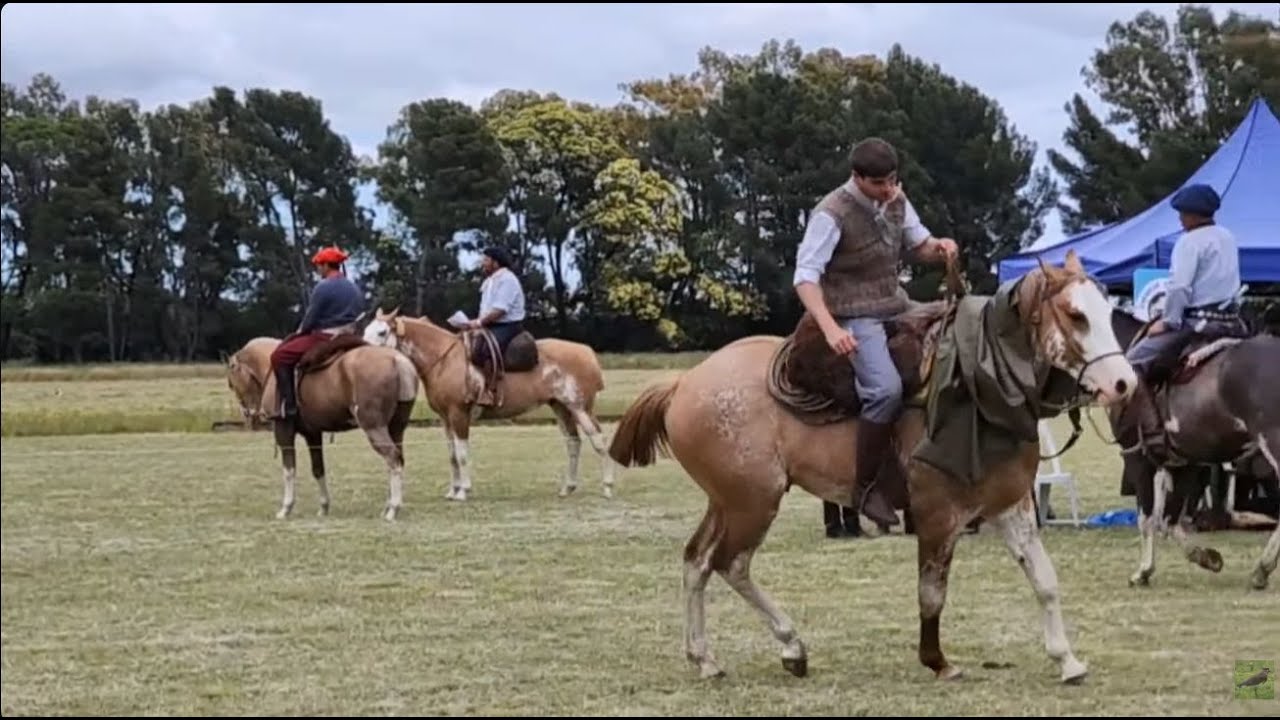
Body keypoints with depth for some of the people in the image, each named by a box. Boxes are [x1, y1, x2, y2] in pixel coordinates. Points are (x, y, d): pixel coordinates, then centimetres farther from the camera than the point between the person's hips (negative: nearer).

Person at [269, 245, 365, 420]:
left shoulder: (323, 287, -13)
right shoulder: (355, 289, 12)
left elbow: (310, 319, -12)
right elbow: (360, 317, 17)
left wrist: (300, 332, 7)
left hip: (324, 338, -9)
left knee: (280, 356, -1)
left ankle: (288, 405, -9)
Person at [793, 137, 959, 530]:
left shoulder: (896, 200, 4)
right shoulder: (832, 214, -16)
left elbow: (919, 245, 17)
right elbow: (805, 277, -20)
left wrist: (939, 247, -9)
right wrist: (831, 329, -34)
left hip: (898, 307, 8)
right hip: (856, 318, -8)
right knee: (886, 389, -28)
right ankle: (865, 487, -15)